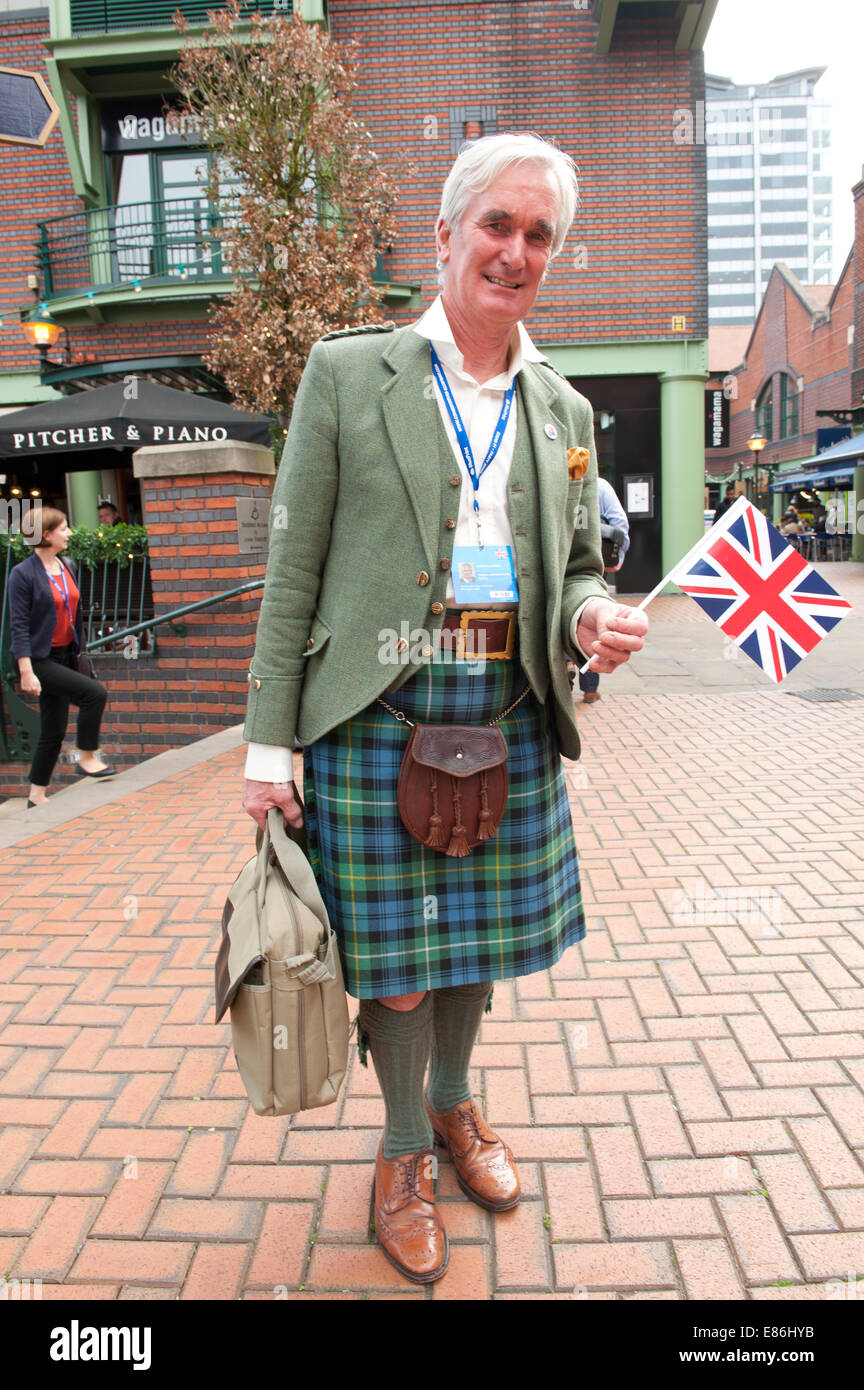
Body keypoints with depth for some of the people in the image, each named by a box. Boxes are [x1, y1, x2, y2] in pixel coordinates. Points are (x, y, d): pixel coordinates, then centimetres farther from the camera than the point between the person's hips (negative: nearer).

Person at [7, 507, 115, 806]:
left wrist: (78, 650, 20)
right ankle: (87, 758, -3)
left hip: (64, 655, 7)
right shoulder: (24, 574, -12)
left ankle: (36, 796, 18)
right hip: (40, 659, -7)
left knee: (54, 731, 8)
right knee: (95, 692, -21)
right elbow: (18, 625, -14)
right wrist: (26, 672, -19)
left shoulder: (67, 567, 9)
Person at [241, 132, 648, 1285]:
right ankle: (405, 1148, 34)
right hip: (378, 716, -3)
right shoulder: (347, 372, 0)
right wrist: (270, 739, -7)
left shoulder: (564, 408, 11)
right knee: (395, 955, 6)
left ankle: (456, 1105, 45)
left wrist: (591, 618, -8)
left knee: (479, 933, 17)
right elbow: (295, 565, -3)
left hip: (512, 716, 4)